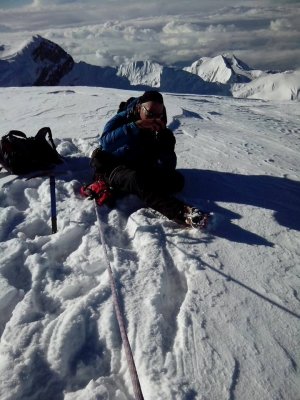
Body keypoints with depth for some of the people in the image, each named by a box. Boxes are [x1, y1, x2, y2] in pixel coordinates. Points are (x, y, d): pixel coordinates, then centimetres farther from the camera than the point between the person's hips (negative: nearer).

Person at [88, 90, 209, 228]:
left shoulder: (160, 130, -3)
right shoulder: (122, 119, -11)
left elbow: (167, 167, -12)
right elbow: (106, 142, -34)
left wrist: (164, 137, -29)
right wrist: (137, 126, -41)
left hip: (142, 170, 5)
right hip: (114, 168, -5)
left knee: (177, 180, -16)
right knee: (137, 180, -40)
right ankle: (181, 212, -58)